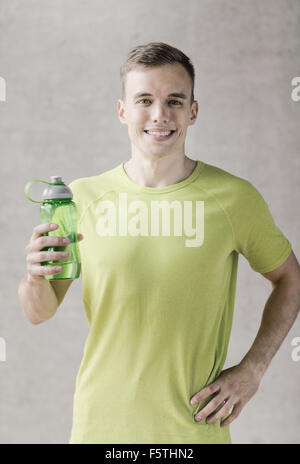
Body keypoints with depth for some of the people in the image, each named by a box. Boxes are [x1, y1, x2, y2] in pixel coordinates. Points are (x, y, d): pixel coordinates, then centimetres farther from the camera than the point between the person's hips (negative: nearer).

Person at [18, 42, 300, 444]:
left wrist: (251, 369, -4)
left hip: (194, 427, -1)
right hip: (100, 425, 2)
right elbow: (39, 313, 1)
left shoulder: (233, 197, -8)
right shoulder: (83, 196, -4)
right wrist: (36, 277, -21)